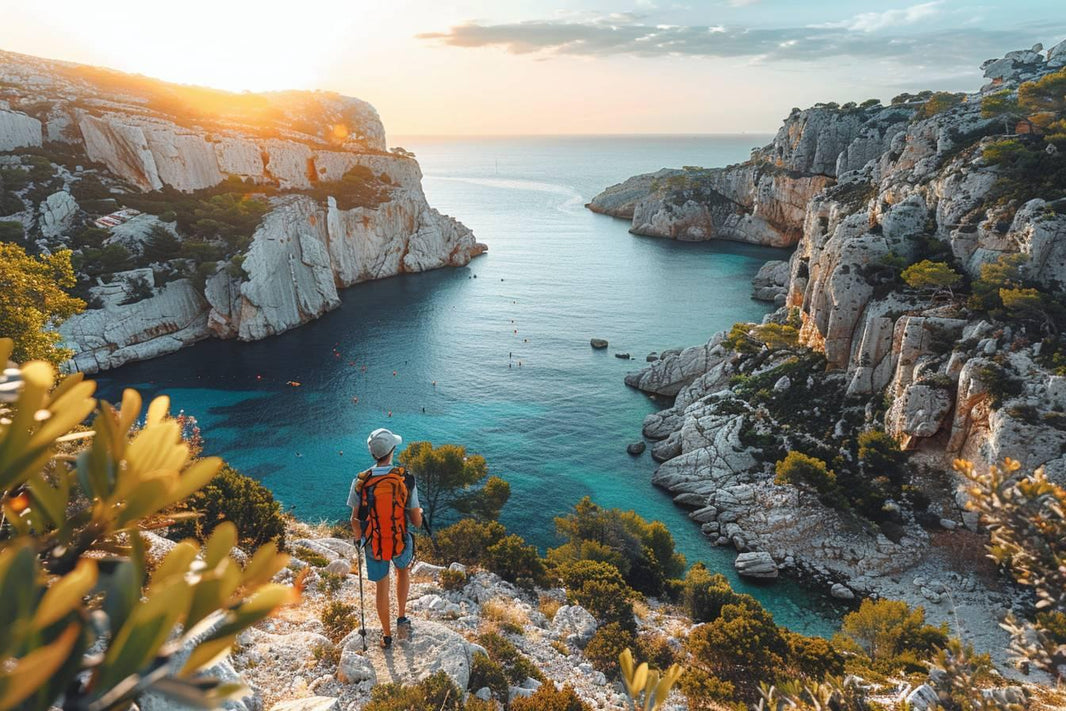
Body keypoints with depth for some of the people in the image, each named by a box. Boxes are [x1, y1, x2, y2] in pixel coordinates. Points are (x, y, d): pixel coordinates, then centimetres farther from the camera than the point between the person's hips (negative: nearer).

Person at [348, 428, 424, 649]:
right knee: (403, 571, 33)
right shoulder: (406, 479, -19)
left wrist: (359, 538, 15)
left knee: (382, 587, 22)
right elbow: (417, 521, -12)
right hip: (401, 542, 0)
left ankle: (387, 635, 38)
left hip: (373, 545, 1)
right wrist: (420, 512, 12)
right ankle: (402, 617, 28)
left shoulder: (361, 481, -15)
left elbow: (355, 520, -5)